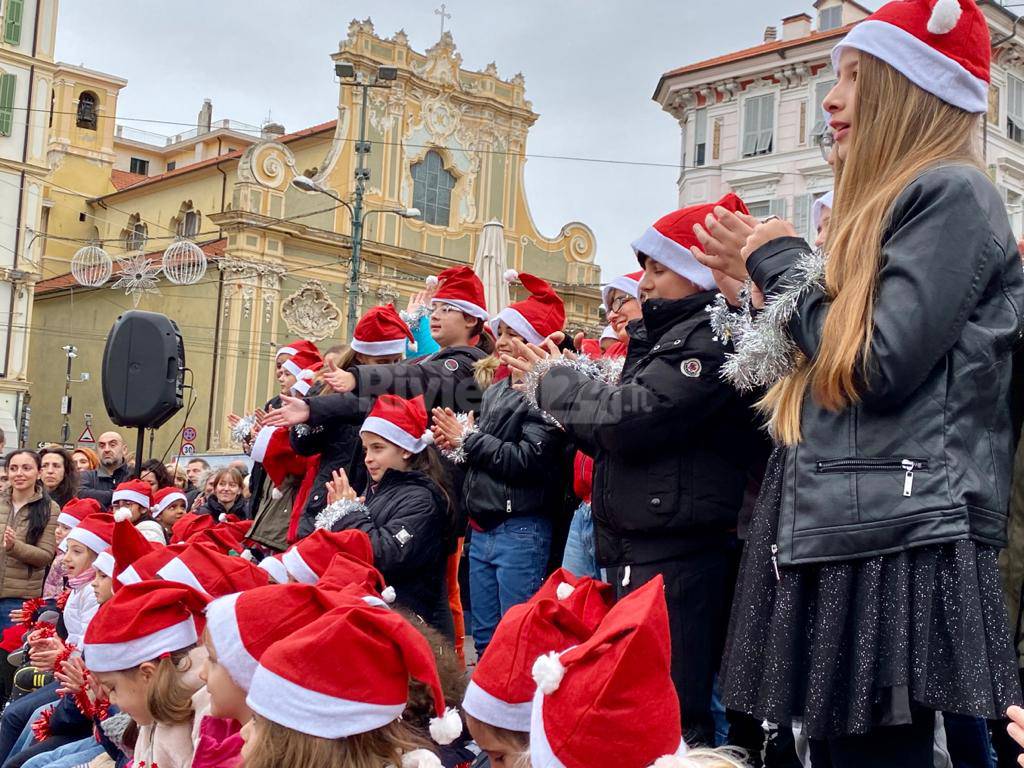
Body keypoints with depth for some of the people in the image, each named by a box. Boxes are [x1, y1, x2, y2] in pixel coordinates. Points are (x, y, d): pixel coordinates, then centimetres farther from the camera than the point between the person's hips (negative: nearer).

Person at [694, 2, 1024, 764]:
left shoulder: (952, 192, -8)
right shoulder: (891, 207, 21)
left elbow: (880, 365, -19)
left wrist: (785, 266, -5)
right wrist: (774, 279, 17)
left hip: (895, 547, -9)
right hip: (843, 537, 9)